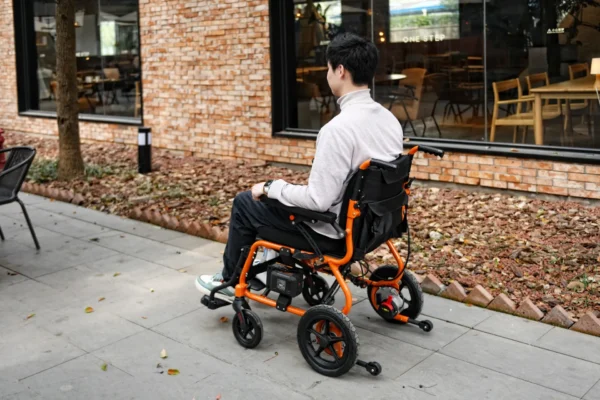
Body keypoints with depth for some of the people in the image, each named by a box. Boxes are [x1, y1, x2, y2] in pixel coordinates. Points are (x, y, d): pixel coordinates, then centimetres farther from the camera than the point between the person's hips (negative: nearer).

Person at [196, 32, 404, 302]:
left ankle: (230, 282, 30)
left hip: (334, 227, -8)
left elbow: (319, 200, -28)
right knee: (285, 191, 30)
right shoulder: (390, 119, -2)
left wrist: (270, 187, -12)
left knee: (245, 202, 11)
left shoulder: (339, 127, -29)